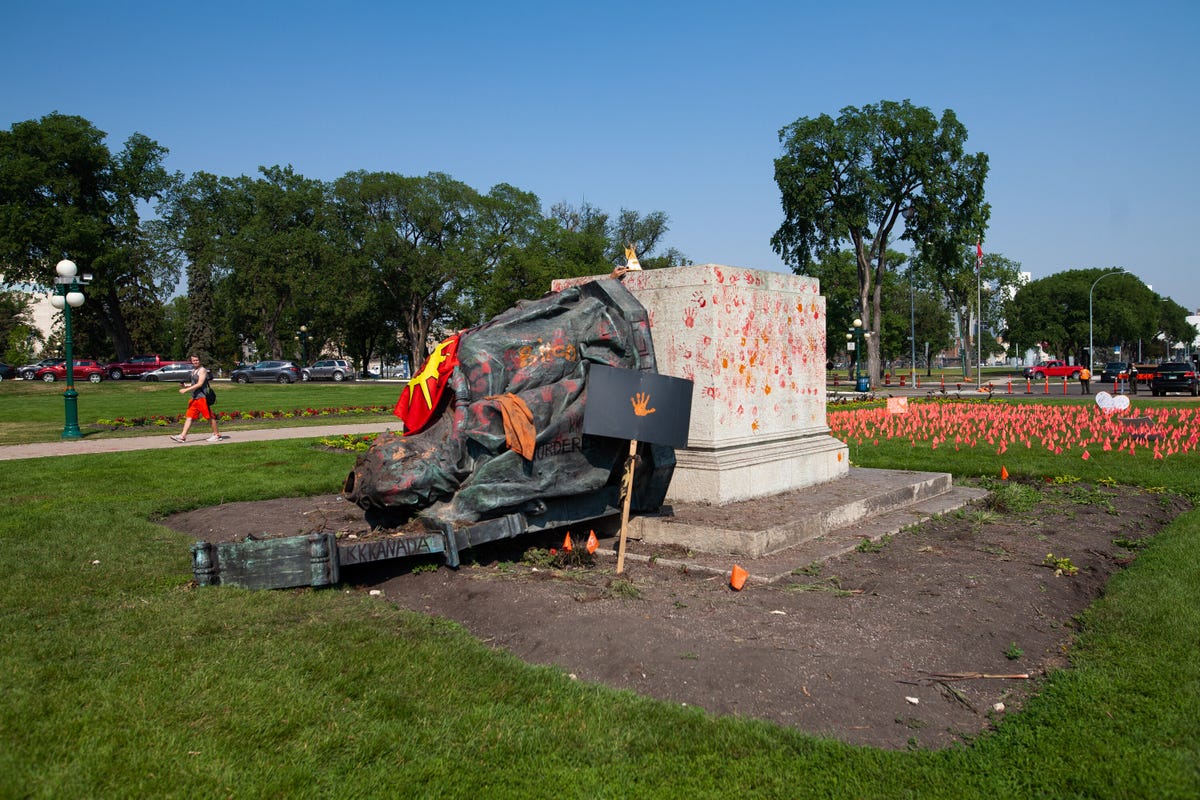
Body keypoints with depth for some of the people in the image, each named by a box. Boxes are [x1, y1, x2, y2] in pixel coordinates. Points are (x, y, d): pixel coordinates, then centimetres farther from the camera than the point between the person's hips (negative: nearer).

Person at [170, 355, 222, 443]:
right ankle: (182, 436, 0)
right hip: (194, 398, 9)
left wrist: (186, 390, -18)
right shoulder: (194, 370, 17)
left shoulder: (202, 370, -9)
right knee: (189, 417, 3)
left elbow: (199, 384, -18)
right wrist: (186, 385, 9)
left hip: (202, 397, -9)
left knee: (209, 416, -1)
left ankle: (217, 435, 8)